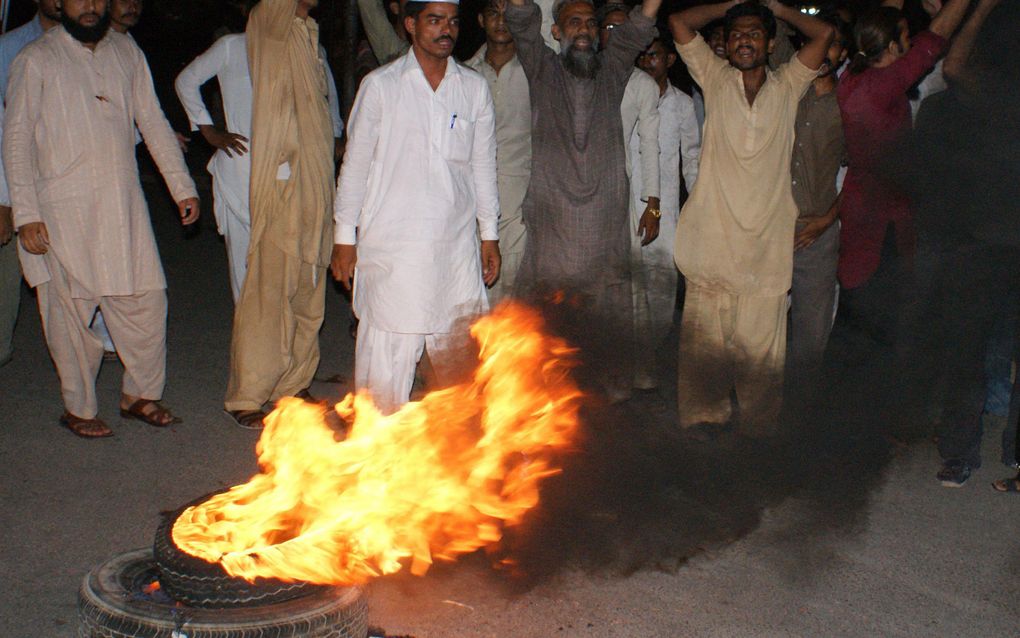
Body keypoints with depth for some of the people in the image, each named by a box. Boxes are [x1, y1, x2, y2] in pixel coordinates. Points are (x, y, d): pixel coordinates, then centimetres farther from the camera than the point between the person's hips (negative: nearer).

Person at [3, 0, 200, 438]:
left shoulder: (127, 53, 11)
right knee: (72, 310, 2)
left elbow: (153, 122, 15)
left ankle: (139, 394, 21)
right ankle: (78, 408, 18)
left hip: (123, 204, 4)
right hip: (63, 209, -4)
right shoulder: (36, 60, -1)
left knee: (146, 298, 3)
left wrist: (182, 187, 9)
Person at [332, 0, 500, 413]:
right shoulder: (380, 85, 1)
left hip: (457, 243, 3)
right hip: (392, 243, -3)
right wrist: (345, 238, 1)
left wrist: (490, 235, 12)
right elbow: (355, 165, 3)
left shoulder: (474, 88, 9)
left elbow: (484, 166, 14)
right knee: (387, 351, -2)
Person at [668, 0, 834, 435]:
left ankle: (759, 425, 12)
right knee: (705, 337, 0)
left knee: (761, 342, 0)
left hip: (767, 239, 0)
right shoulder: (716, 79, 11)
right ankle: (703, 416, 14)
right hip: (713, 232, 0)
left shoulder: (787, 86, 12)